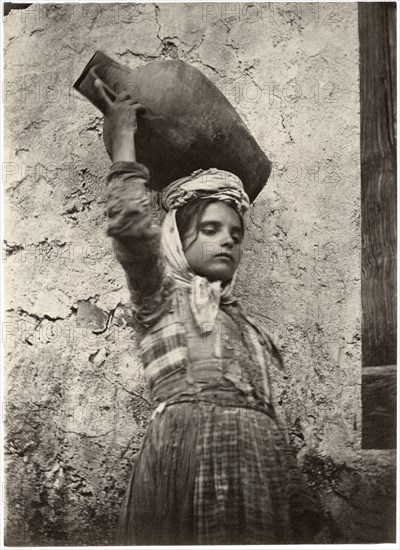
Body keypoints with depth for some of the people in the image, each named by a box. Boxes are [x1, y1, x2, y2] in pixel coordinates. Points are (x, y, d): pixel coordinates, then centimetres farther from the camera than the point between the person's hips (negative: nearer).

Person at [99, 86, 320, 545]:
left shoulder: (242, 319, 29)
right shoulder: (162, 293, 12)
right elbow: (128, 223, -7)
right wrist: (122, 136, 3)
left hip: (264, 458, 6)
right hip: (186, 449, -6)